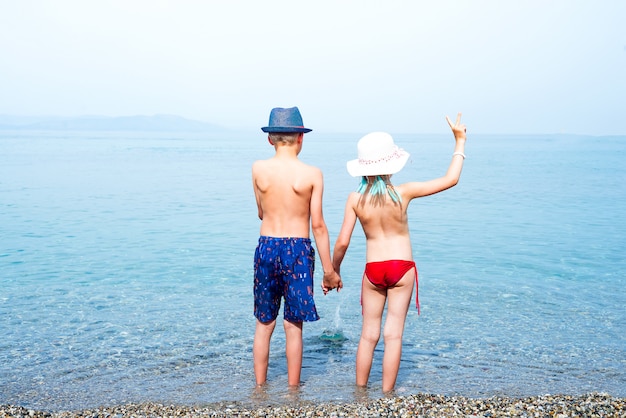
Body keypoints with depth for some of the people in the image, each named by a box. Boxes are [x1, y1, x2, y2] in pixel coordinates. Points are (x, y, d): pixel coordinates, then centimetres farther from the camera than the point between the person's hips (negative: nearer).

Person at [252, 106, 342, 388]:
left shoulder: (258, 169, -1)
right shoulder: (312, 174, -7)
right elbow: (318, 225, -6)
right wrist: (329, 270, 0)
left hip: (266, 248, 2)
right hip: (298, 251, -2)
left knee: (264, 323, 15)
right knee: (293, 326, 8)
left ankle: (259, 386, 24)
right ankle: (292, 389, 18)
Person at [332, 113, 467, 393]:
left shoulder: (355, 199, -8)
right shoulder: (403, 192, -12)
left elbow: (342, 242, -7)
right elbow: (451, 179, -6)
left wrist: (334, 270, 9)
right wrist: (460, 142, 4)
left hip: (372, 270, 1)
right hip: (402, 268, -1)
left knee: (368, 334, 13)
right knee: (393, 334, 6)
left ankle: (360, 390, 22)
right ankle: (387, 394, 12)